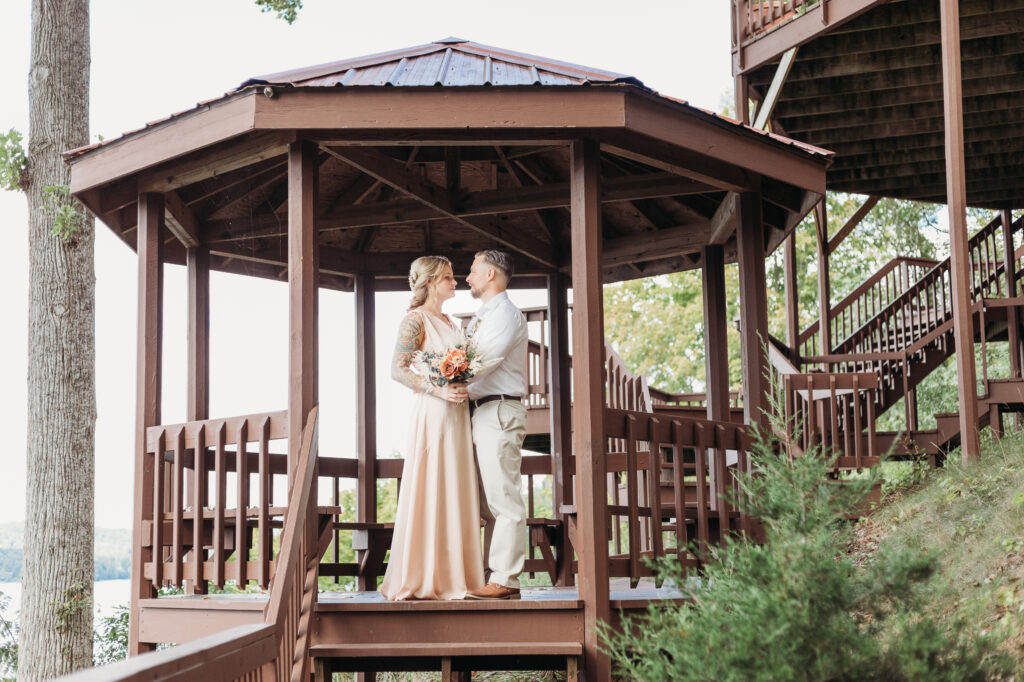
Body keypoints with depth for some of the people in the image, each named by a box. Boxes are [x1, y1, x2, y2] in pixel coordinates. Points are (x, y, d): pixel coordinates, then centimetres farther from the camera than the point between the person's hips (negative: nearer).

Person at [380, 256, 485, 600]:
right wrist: (438, 390, -23)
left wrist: (463, 390, 7)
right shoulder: (415, 319, -5)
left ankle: (451, 577, 10)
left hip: (457, 415, 8)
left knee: (456, 493, 6)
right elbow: (398, 369, -14)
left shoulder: (449, 322, 20)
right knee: (429, 493, -8)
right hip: (432, 414, -8)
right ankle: (421, 581, -4)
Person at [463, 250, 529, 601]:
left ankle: (505, 579, -12)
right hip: (480, 412, 10)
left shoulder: (507, 314, -7)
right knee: (491, 501, 8)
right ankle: (496, 576, 11)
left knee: (504, 498, -10)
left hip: (499, 411, -10)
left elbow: (483, 361, -17)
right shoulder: (481, 317, 23)